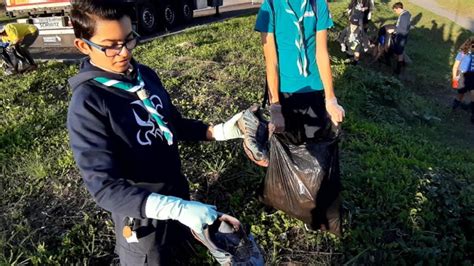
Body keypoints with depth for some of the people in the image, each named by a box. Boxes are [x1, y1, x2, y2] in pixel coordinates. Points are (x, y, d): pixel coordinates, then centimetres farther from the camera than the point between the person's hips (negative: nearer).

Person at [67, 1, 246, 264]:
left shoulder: (146, 74, -5)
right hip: (141, 214, -6)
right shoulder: (87, 104, -24)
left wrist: (217, 131, -8)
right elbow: (105, 187, -29)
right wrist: (176, 208, -39)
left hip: (177, 191, 6)